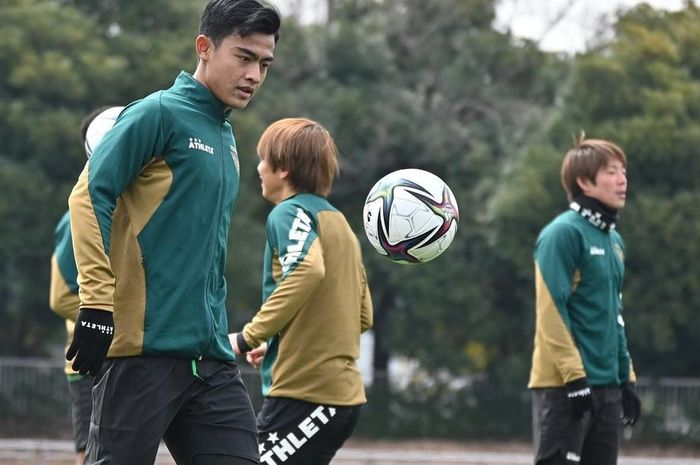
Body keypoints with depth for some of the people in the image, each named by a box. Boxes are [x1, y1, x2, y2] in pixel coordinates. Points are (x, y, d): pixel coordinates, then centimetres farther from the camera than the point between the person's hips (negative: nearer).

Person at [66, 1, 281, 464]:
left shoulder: (227, 140, 19)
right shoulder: (160, 114, -6)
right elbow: (89, 195, -13)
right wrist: (97, 304, -20)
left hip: (210, 355, 8)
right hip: (143, 345, -8)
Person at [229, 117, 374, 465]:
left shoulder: (290, 212, -6)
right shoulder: (338, 221, 20)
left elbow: (307, 269, -28)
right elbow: (363, 315, 21)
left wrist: (250, 337, -21)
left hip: (303, 393, -9)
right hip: (344, 393, 9)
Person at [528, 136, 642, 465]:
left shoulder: (614, 240, 16)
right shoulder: (564, 233, -11)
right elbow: (551, 312, -17)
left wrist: (626, 378, 19)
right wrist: (574, 375, -19)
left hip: (607, 387, 9)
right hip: (564, 387, -9)